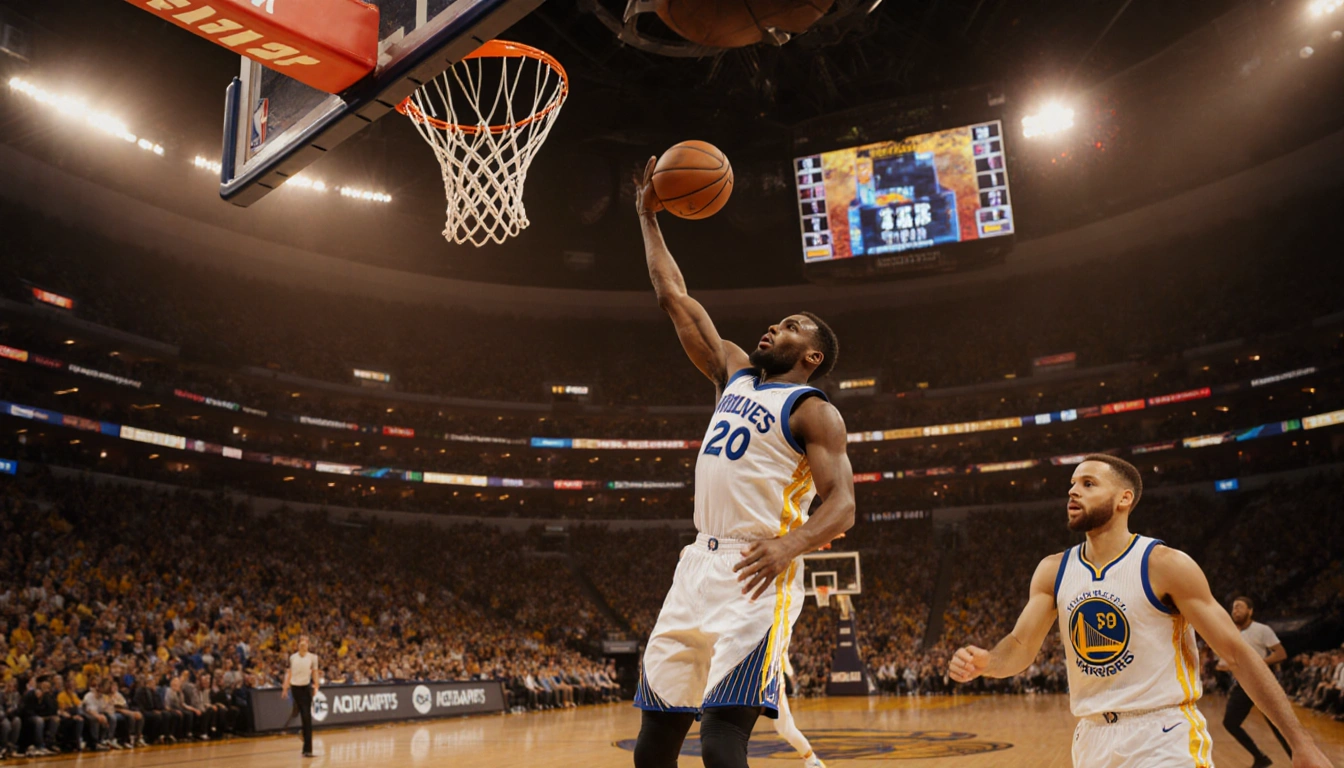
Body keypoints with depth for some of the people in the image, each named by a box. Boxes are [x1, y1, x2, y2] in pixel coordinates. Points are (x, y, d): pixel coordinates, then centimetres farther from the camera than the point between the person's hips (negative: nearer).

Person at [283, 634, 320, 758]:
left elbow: (315, 672, 0)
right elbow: (289, 673, 11)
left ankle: (307, 748, -7)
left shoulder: (312, 657, 0)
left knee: (307, 716, -7)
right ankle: (307, 746, 23)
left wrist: (315, 686, -10)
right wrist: (285, 687, 5)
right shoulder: (292, 657, 6)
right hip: (296, 687, 2)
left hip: (307, 687, -2)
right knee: (303, 716, 7)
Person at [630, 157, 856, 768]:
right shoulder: (734, 372, 18)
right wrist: (648, 217, 23)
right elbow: (676, 301, 21)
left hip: (757, 575, -7)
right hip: (699, 565, 7)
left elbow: (841, 505, -12)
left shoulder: (814, 412, -1)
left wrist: (789, 544, -31)